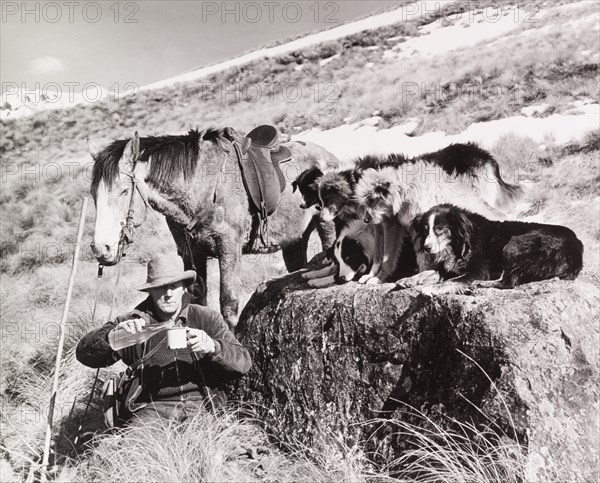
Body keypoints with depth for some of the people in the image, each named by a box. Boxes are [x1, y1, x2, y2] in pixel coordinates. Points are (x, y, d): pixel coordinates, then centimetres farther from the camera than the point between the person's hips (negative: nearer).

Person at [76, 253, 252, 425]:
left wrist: (213, 347, -21)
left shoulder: (207, 319, 6)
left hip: (205, 405, 0)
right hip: (154, 405, 1)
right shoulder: (132, 322, 7)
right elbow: (84, 354, 1)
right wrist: (114, 333, -20)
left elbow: (244, 361, 0)